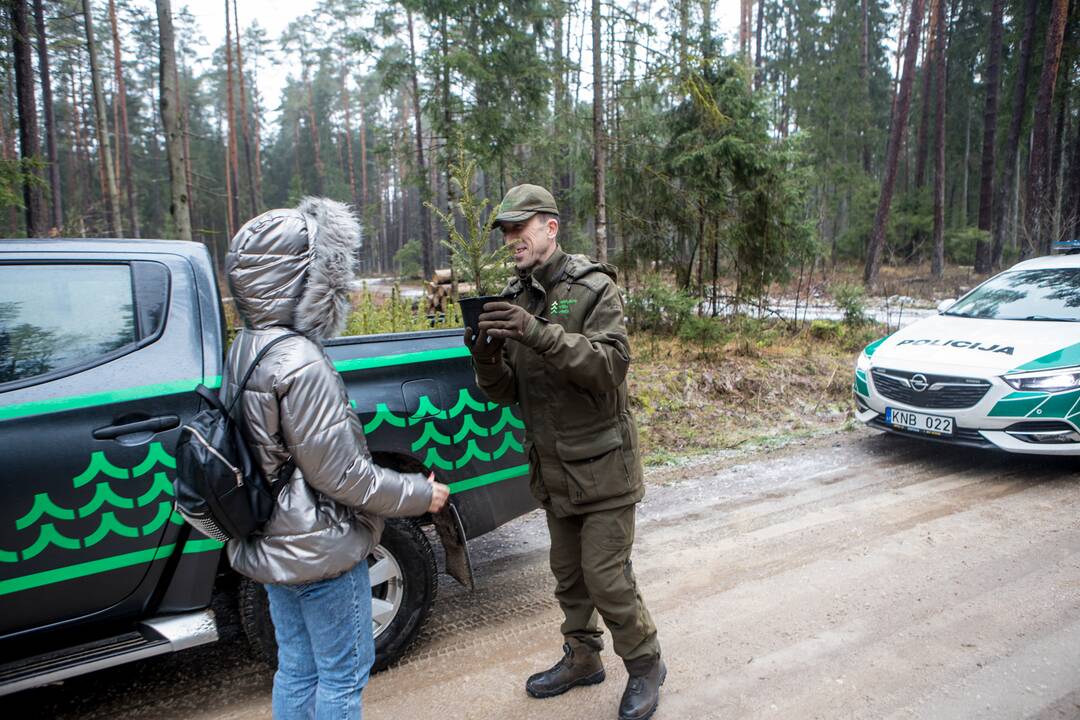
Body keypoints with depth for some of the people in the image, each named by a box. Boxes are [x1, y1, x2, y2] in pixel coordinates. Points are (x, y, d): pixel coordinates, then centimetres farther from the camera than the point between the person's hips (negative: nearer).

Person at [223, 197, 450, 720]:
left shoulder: (244, 349, 3)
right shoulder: (300, 363, -25)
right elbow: (339, 473, -22)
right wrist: (419, 494, -10)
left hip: (272, 544, 9)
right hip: (320, 551, -8)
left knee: (295, 670, 22)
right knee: (343, 674, 10)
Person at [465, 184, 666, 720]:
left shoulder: (592, 288, -12)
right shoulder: (514, 299, 6)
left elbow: (612, 365, -24)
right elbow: (506, 394, 5)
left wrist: (540, 333, -34)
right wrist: (487, 361, -18)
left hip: (600, 465, -6)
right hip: (551, 467, 6)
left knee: (606, 577, 0)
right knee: (567, 574, 19)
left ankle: (644, 665, 24)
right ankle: (582, 658, 39)